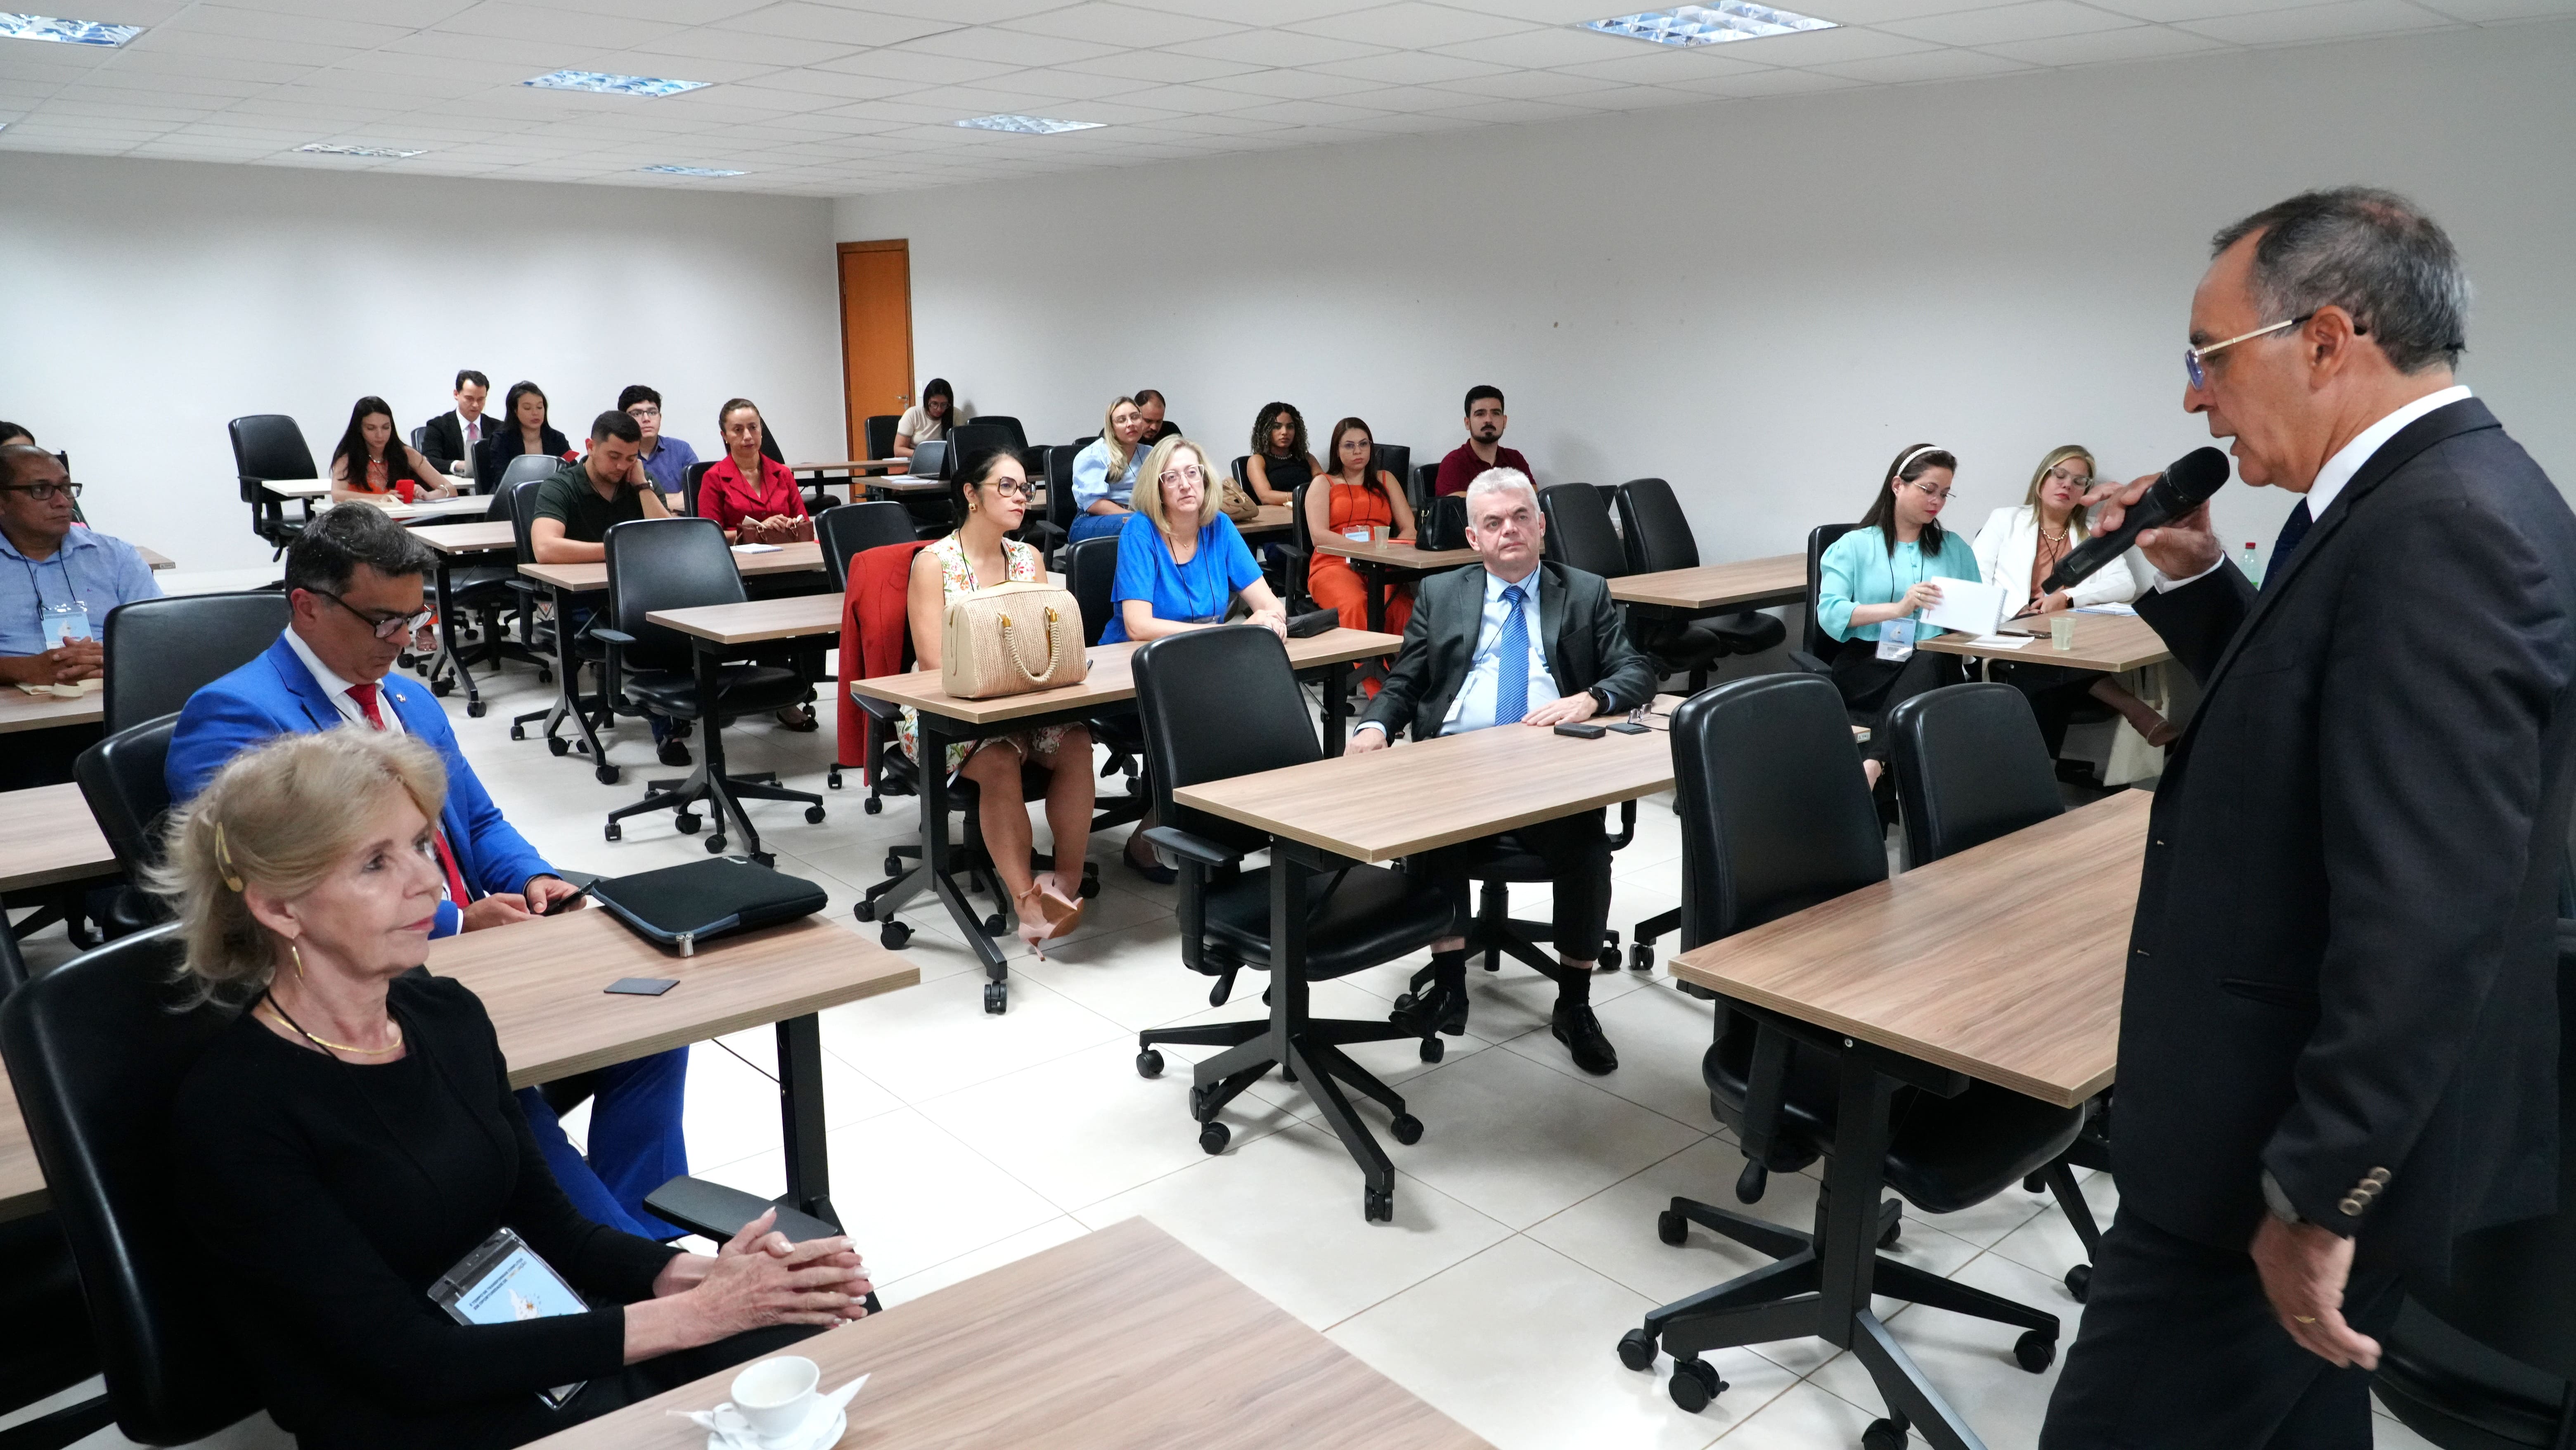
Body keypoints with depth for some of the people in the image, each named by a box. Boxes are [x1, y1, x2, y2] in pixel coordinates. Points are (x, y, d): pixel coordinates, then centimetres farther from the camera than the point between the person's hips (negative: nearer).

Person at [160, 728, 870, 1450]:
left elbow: (550, 1226, 8)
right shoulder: (233, 1112, -15)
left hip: (544, 1347, 6)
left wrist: (700, 1275, -11)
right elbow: (408, 1362, -18)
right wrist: (692, 1315, -22)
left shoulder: (448, 1013, 4)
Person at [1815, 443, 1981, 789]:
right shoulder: (1854, 546, 10)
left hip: (1933, 666, 2)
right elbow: (1829, 613, -6)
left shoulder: (1955, 549, 22)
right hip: (1866, 665, -2)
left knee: (1928, 662, -37)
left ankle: (1871, 764, -53)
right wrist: (1897, 608, -20)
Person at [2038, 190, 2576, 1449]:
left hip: (2287, 1143, -10)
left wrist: (2319, 1194, -23)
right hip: (2294, 1114, 10)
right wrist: (2194, 578, 5)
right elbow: (2309, 716, 20)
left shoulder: (2441, 530, -24)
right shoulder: (2438, 498, 8)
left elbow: (2425, 914, -29)